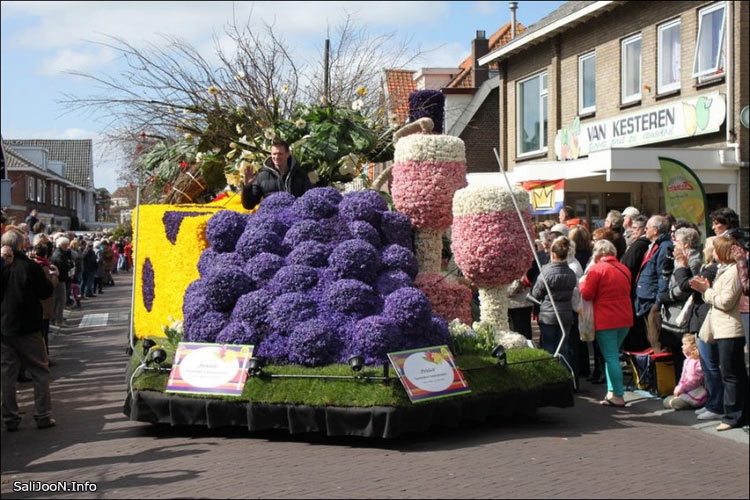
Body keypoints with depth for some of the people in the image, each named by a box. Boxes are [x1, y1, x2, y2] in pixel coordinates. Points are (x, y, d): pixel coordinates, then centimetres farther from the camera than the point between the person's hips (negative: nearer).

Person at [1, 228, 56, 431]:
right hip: (28, 328, -3)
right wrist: (49, 279, 10)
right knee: (40, 372, 8)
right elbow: (46, 292, -7)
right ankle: (43, 416, 8)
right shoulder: (30, 266, -15)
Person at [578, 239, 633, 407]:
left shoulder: (596, 269, -10)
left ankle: (618, 396, -3)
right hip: (624, 318, 6)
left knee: (611, 357, -3)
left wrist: (583, 281, 8)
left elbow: (587, 294, -9)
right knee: (613, 355, 16)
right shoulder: (624, 269, 9)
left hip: (606, 320, -6)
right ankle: (611, 391, 14)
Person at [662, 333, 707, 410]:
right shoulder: (687, 360, 9)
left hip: (695, 394, -9)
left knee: (673, 403, -20)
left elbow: (694, 380, -19)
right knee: (666, 401, 5)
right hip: (685, 390, 9)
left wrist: (681, 389, -13)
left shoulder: (699, 361, -19)